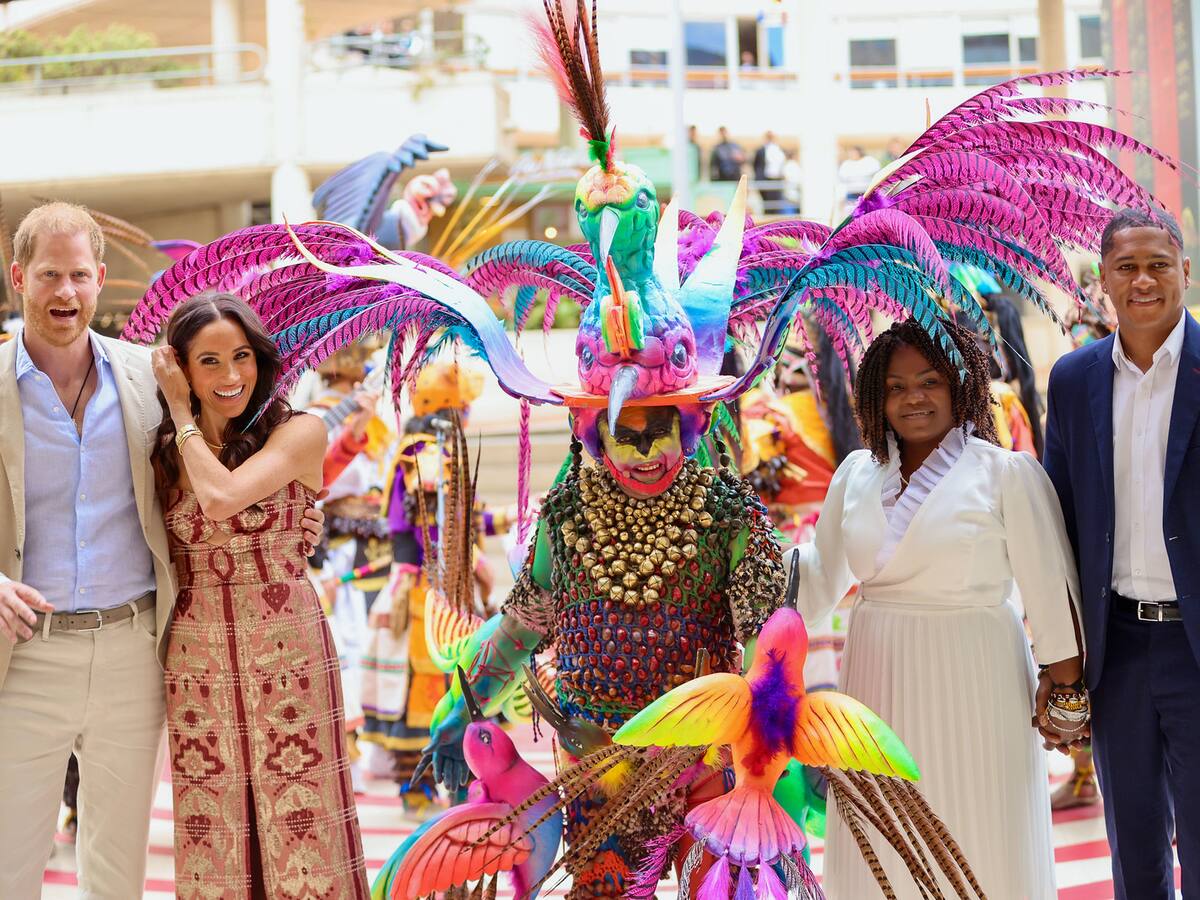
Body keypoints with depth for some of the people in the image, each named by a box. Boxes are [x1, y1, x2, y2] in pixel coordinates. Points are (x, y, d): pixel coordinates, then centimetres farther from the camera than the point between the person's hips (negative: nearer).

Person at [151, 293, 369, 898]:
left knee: (298, 826, -1)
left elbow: (223, 496, -19)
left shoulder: (299, 433, -4)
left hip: (286, 658, -4)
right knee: (214, 834, 7)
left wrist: (182, 415, -6)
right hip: (196, 661, 4)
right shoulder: (166, 452, 9)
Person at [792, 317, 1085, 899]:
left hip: (971, 679, -4)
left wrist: (1065, 686, -6)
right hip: (879, 678, 4)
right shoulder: (857, 473, 7)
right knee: (881, 850, 12)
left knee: (977, 845, 4)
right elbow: (822, 577, 12)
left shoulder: (1007, 472, -7)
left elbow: (1050, 590, -6)